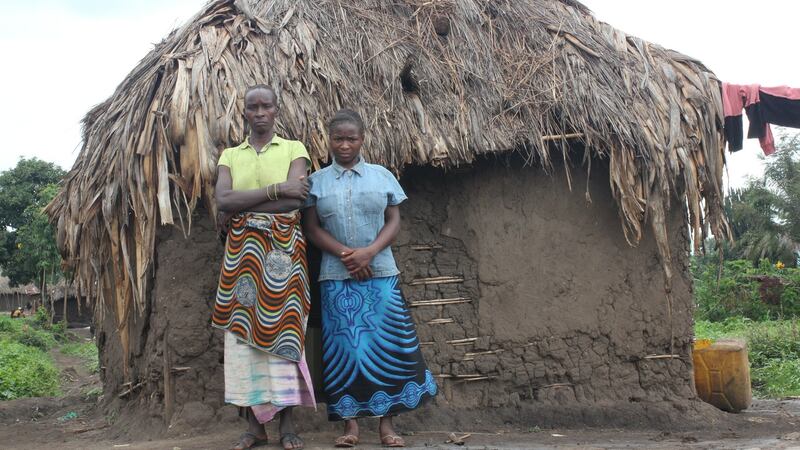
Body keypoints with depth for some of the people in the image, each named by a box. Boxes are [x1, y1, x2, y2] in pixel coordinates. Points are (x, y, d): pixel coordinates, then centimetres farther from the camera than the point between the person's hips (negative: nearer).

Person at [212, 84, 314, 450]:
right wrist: (275, 189, -14)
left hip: (283, 252, -2)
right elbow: (223, 200, -6)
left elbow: (295, 199, -11)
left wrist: (239, 210, -9)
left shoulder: (294, 149, 5)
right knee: (244, 332, -1)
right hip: (242, 253, 2)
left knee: (282, 330, -3)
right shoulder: (229, 155, 12)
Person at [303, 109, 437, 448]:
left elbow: (394, 222, 3)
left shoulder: (382, 176, 6)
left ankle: (386, 422, 4)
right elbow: (312, 229, 2)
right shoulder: (317, 181, 6)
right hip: (336, 276, 0)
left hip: (381, 273, 0)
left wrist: (369, 252, -13)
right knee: (344, 346, 0)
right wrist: (345, 253, -12)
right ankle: (350, 423, 5)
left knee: (385, 343, -2)